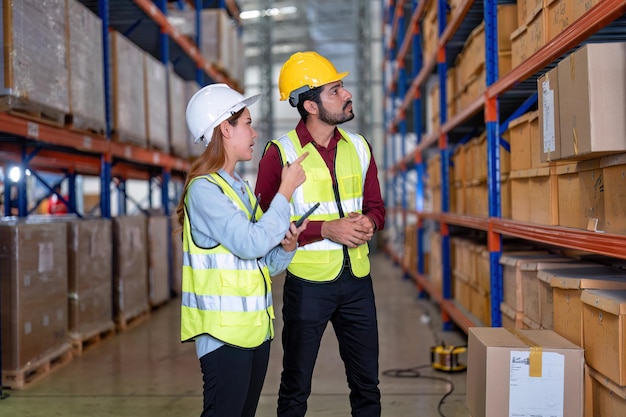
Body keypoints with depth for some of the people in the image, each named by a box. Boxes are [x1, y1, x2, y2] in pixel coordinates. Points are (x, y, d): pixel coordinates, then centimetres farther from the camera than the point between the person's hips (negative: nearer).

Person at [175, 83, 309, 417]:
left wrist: (287, 246, -6)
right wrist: (286, 190, -13)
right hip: (223, 330, -8)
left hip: (255, 327, 8)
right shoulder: (204, 188, -11)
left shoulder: (242, 189, 14)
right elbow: (251, 243, -22)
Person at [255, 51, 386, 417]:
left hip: (357, 280, 5)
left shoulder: (359, 147, 5)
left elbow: (376, 206, 14)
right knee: (296, 387, 11)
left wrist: (368, 222, -9)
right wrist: (326, 229, -20)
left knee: (367, 383, 14)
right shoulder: (280, 153, -10)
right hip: (308, 282, -4)